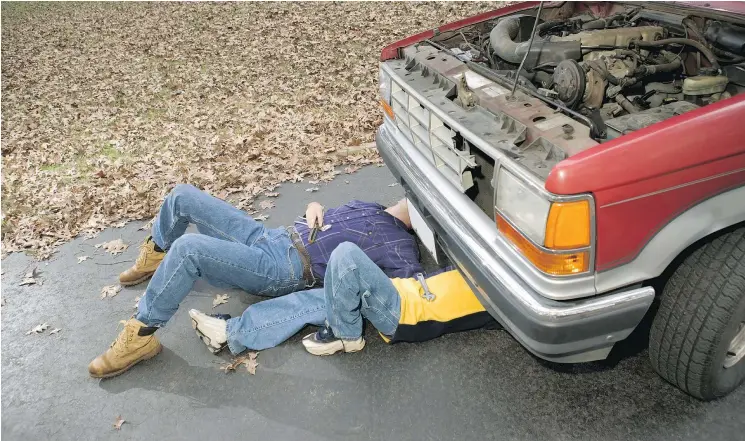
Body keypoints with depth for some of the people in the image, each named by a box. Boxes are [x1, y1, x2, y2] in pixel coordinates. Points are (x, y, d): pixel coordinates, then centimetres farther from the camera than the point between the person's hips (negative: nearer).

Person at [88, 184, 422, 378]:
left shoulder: (399, 246, -3)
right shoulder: (367, 208, 23)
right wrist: (313, 207, 6)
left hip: (284, 268, -9)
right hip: (267, 237, 9)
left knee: (188, 247, -29)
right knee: (182, 196, 5)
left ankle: (141, 336, -14)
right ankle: (155, 258, 29)